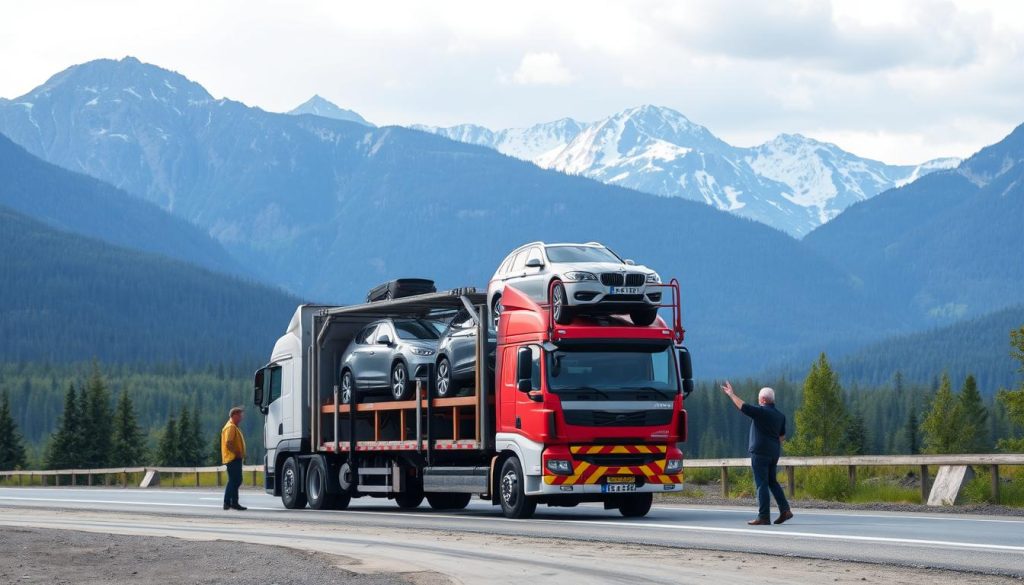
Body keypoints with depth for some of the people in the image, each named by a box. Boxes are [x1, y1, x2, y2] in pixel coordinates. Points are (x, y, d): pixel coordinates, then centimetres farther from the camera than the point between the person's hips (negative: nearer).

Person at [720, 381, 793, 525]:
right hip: (774, 453, 8)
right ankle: (785, 510, 8)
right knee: (772, 481, 18)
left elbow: (742, 406, -9)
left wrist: (731, 394, 4)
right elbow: (782, 436, 18)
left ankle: (764, 516, -6)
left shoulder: (760, 412, -13)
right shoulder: (780, 415, 11)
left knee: (761, 484, -5)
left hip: (760, 452, -8)